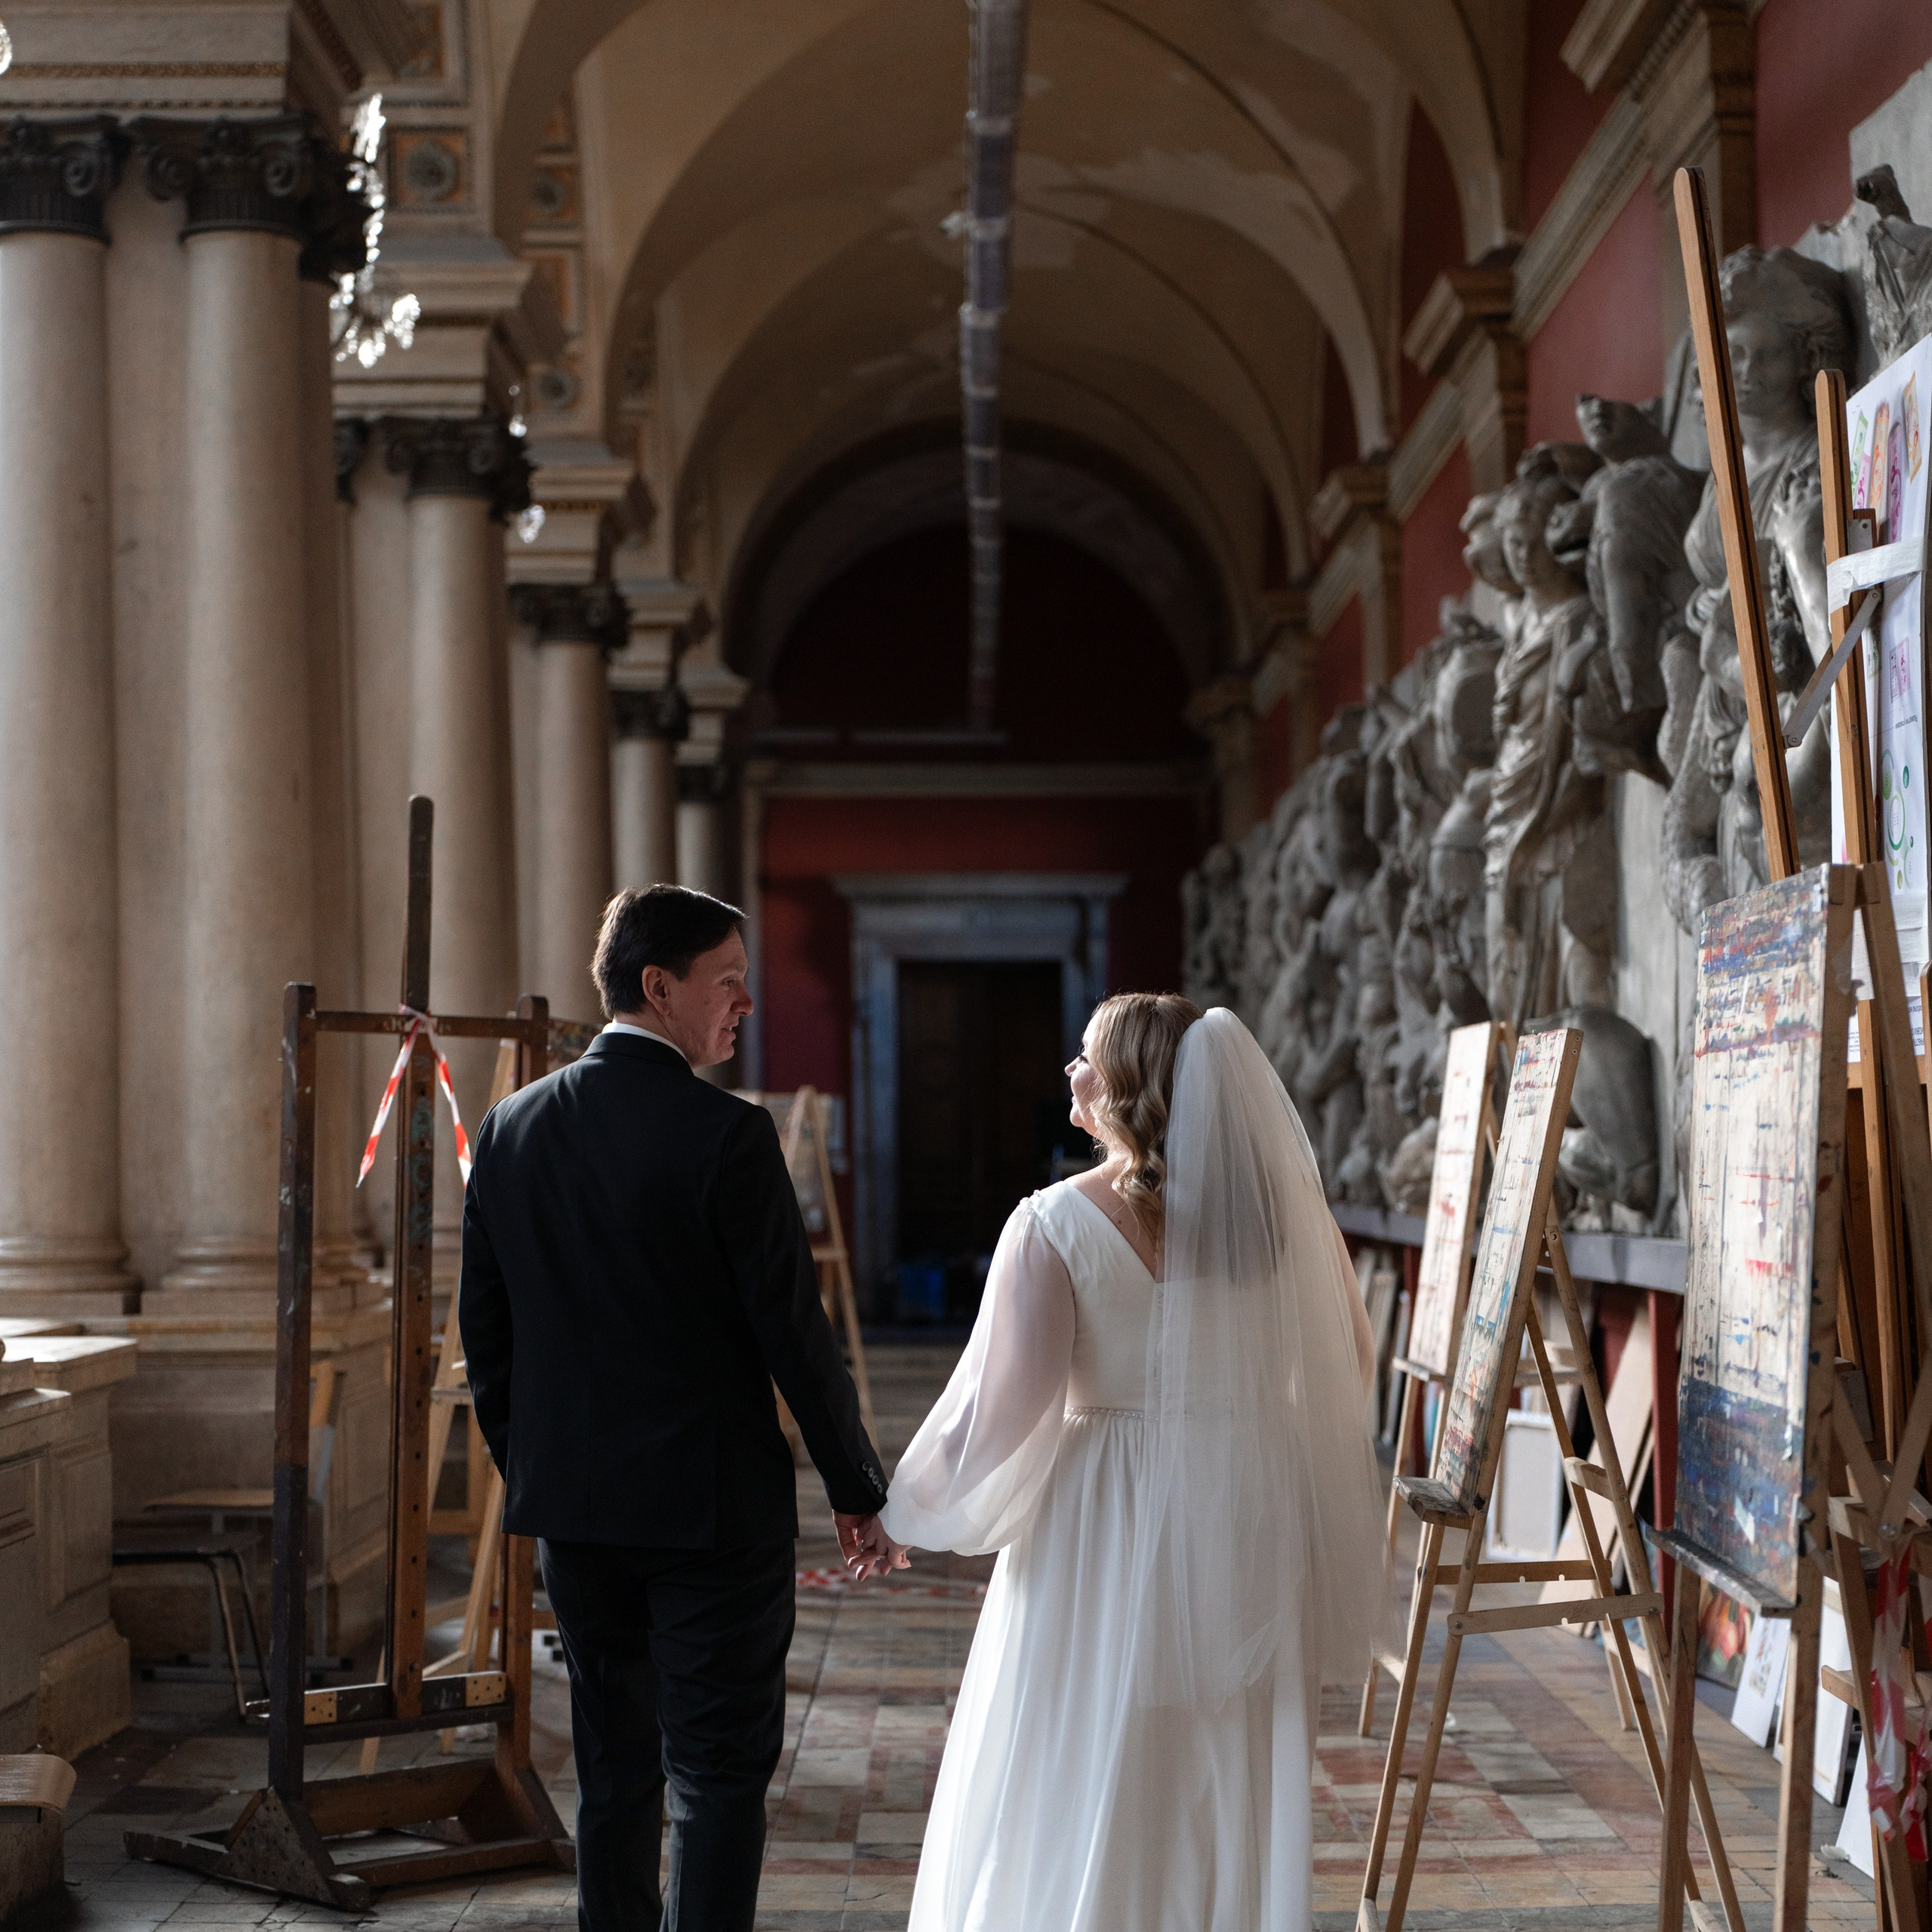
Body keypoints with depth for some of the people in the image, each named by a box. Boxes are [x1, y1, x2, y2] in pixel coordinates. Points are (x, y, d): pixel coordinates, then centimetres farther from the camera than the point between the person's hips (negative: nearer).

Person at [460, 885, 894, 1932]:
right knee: (720, 1772, 2)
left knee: (614, 1768, 16)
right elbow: (793, 1328, -13)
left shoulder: (513, 1128, 2)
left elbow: (484, 1326, 8)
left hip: (570, 1507, 6)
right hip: (714, 1505, -6)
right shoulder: (727, 1135, -15)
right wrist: (857, 1485, -2)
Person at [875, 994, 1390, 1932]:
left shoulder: (1057, 1224, -15)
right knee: (1236, 1784, 16)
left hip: (1107, 1532, -4)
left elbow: (998, 1402, -16)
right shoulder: (1280, 1205, -3)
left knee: (1077, 1790, 9)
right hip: (1251, 1520, 4)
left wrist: (904, 1514, -1)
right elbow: (1348, 1360, 7)